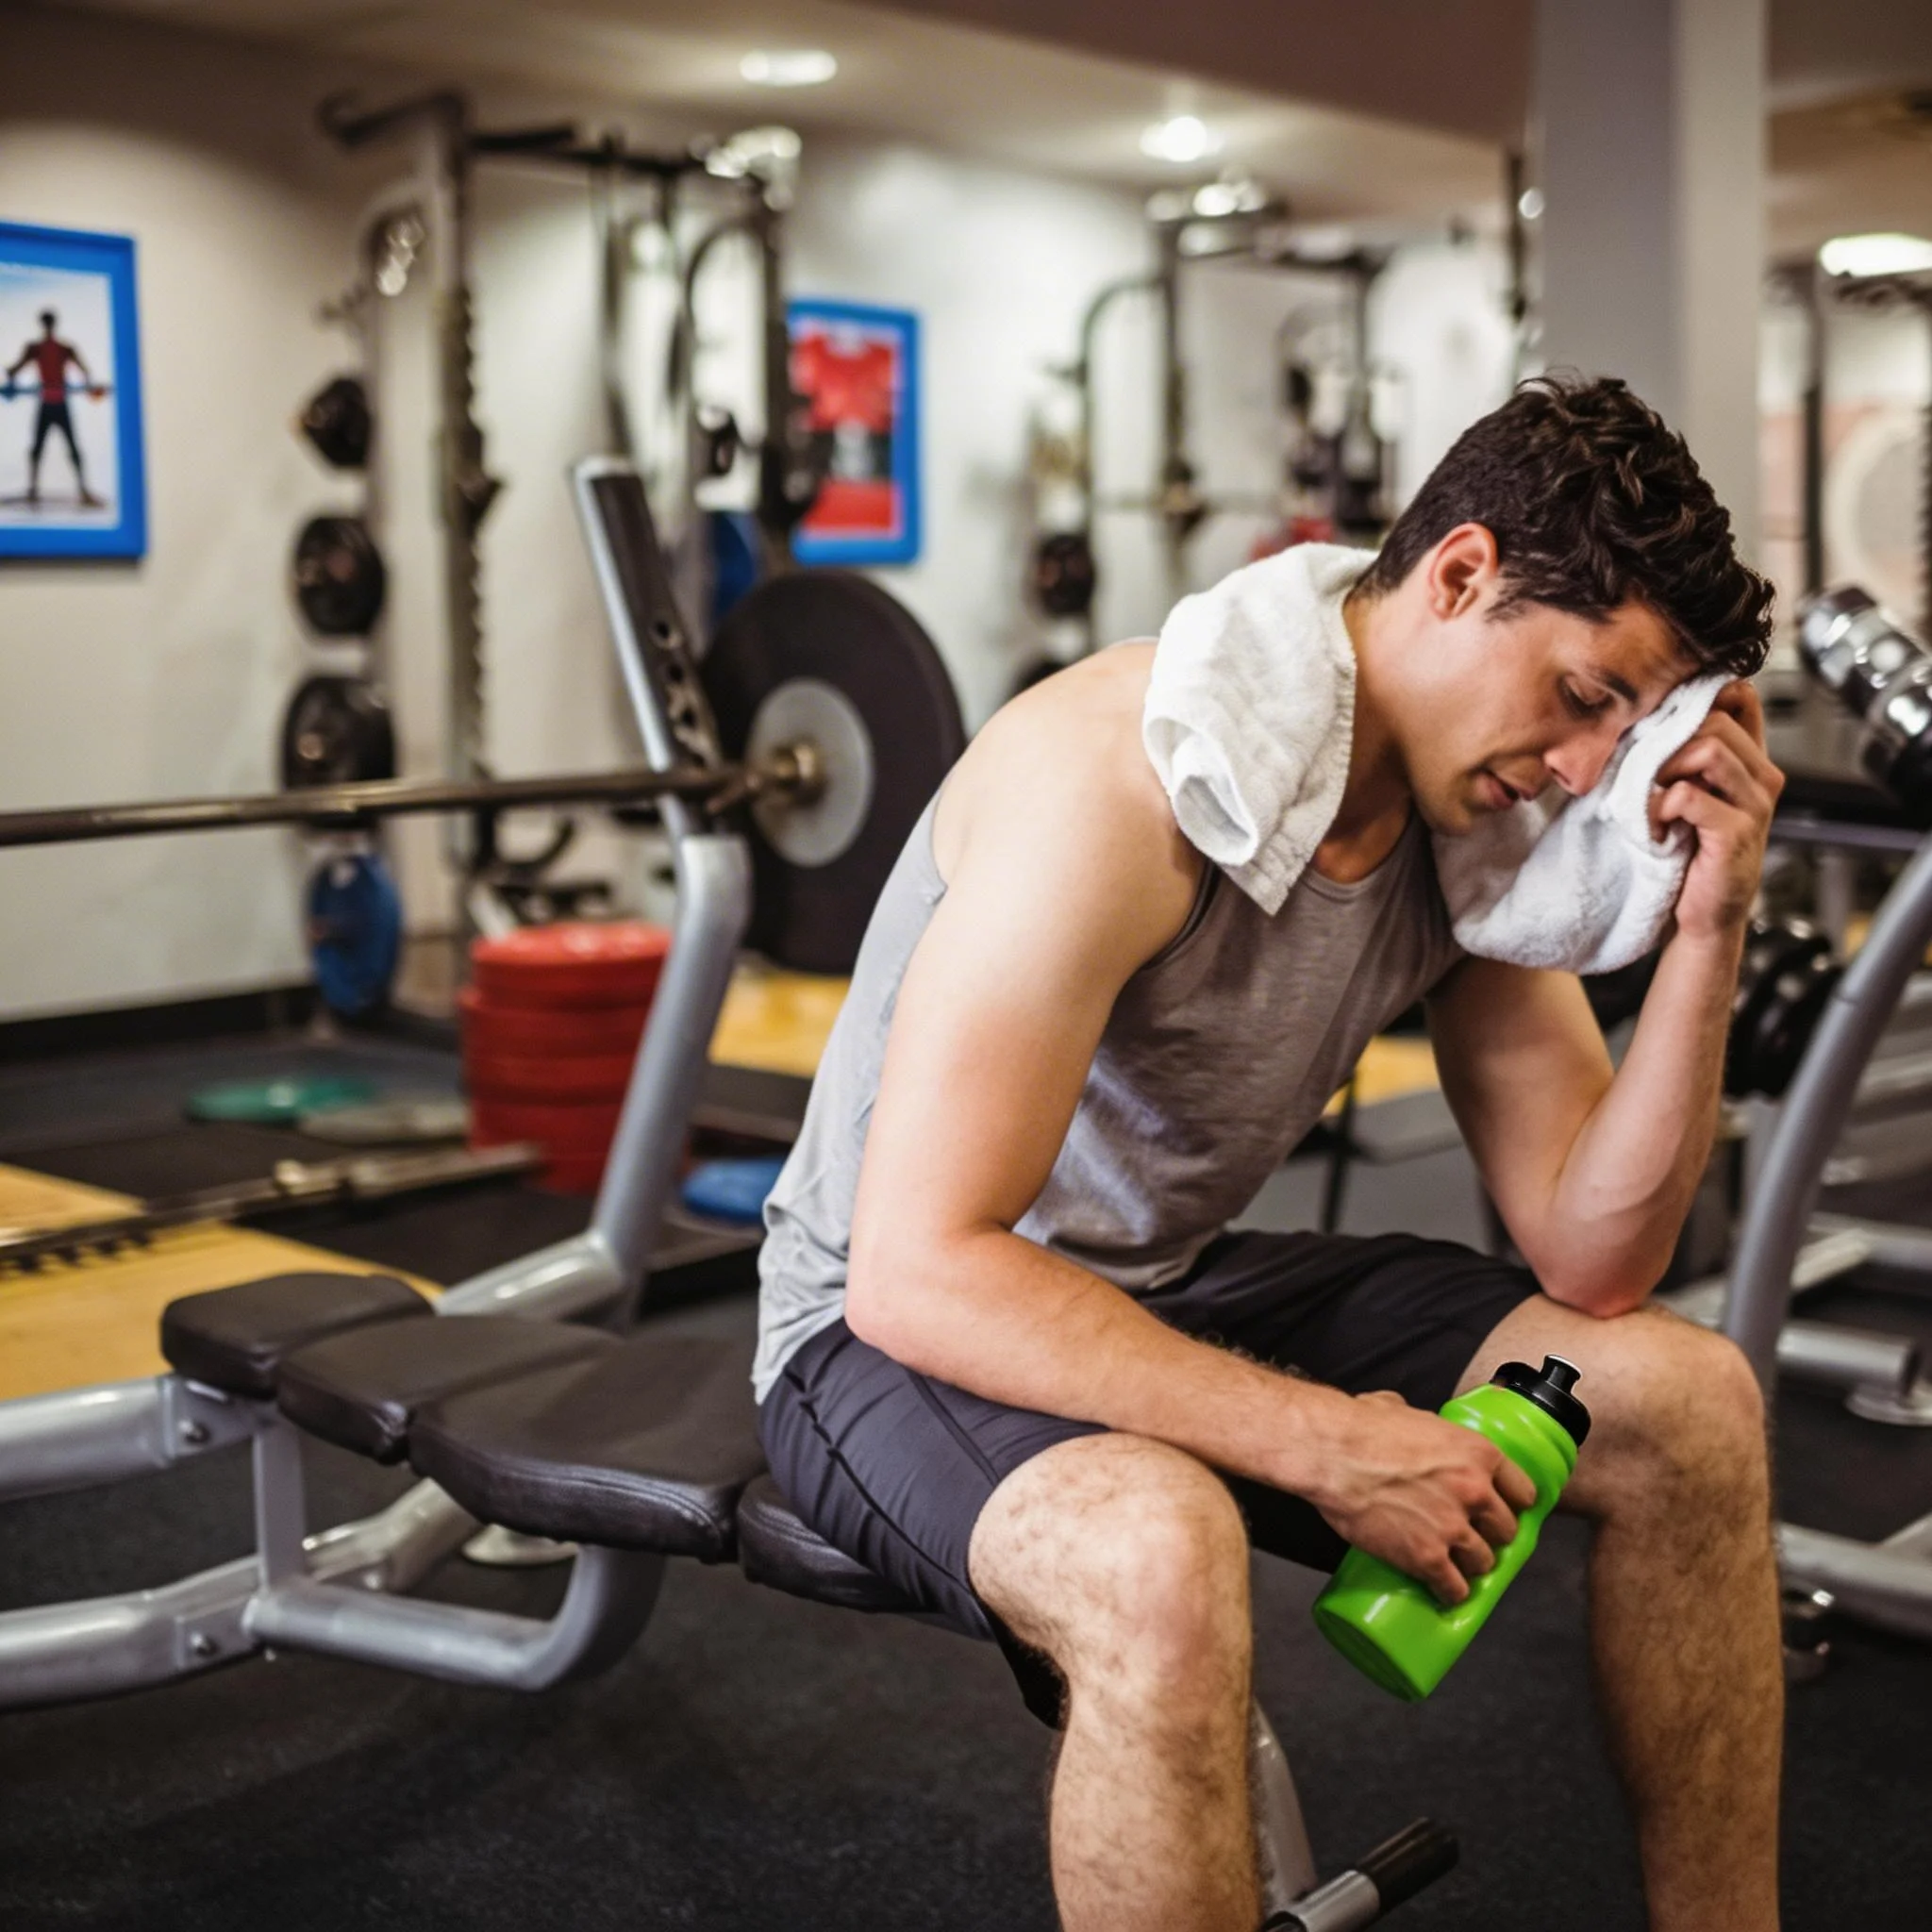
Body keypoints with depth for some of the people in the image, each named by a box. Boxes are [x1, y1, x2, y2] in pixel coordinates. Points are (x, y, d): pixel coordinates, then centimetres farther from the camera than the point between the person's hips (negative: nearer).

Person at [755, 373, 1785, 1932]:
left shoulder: (1475, 815, -5)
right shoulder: (1120, 781, -29)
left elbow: (1590, 1263, -5)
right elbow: (917, 1272, -32)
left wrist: (1709, 932, -16)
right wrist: (1323, 1444, -31)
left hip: (1178, 1289, 7)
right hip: (899, 1329, -7)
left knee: (1690, 1405, -2)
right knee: (1159, 1563, -40)